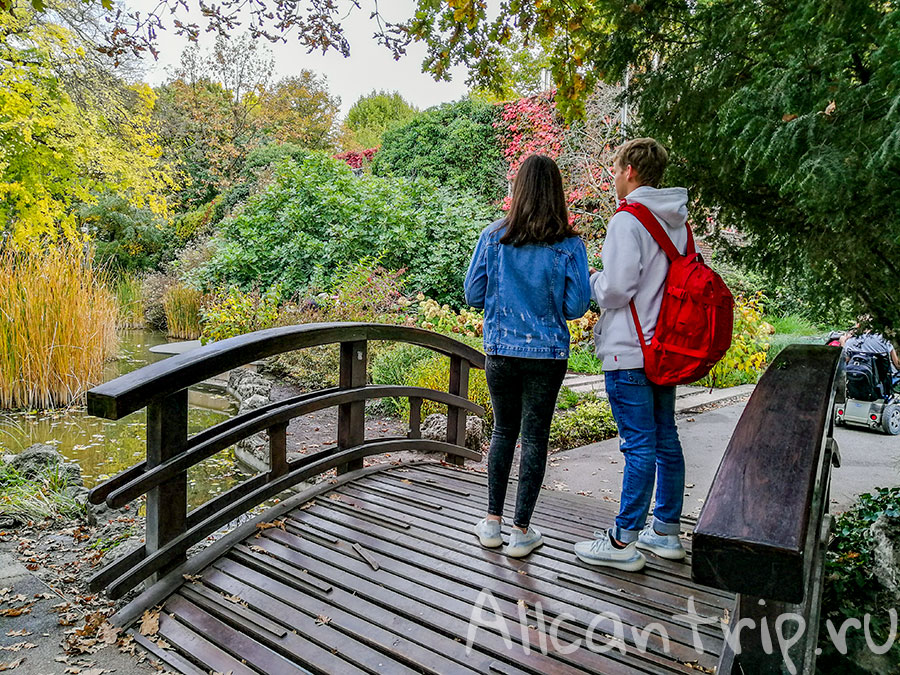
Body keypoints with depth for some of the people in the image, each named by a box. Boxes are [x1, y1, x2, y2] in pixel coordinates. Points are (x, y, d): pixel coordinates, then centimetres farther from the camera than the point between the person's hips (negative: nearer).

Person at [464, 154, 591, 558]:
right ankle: (521, 531, 18)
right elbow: (577, 306, -5)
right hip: (548, 354, -1)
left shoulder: (493, 237, -5)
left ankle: (492, 523, 25)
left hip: (500, 351, 1)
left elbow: (473, 295, 0)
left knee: (503, 431, 18)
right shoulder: (569, 245, -7)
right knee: (534, 438, 10)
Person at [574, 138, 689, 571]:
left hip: (630, 352, -9)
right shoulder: (679, 223, 12)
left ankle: (624, 542, 7)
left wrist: (591, 278, 0)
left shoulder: (627, 221, -13)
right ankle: (666, 532, 27)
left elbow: (616, 289, -19)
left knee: (638, 445, -4)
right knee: (665, 439, 15)